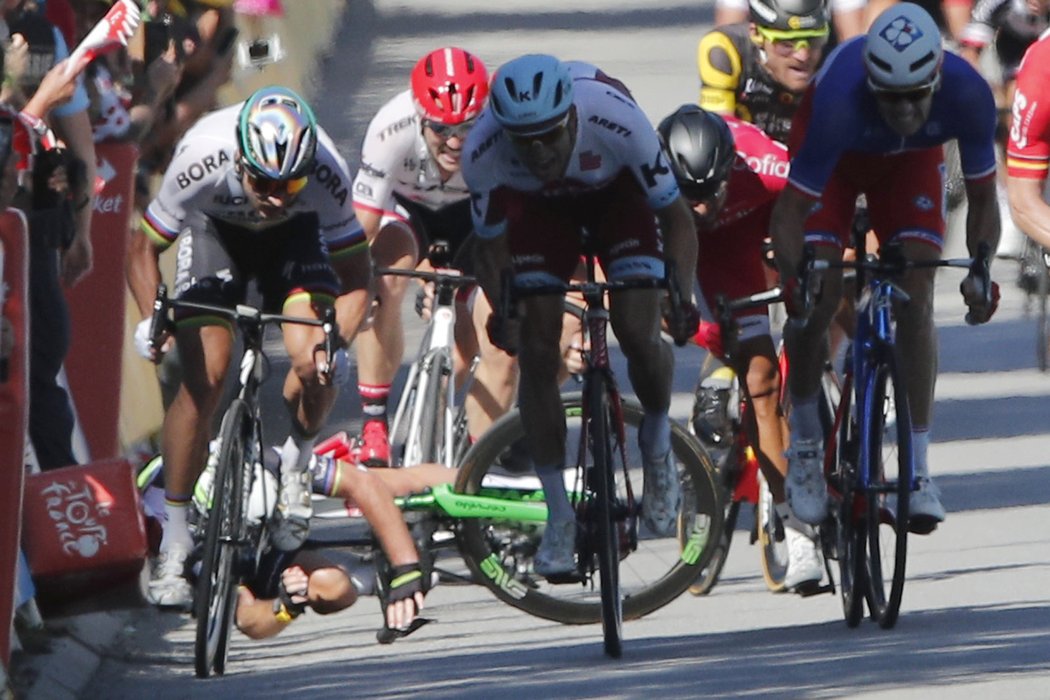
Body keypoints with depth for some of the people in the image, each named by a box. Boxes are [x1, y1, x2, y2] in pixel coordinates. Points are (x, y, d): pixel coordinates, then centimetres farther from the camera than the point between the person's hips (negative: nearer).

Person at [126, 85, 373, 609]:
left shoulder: (326, 173, -35)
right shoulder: (202, 160, -37)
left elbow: (355, 274, -24)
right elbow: (143, 249, -23)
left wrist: (338, 340, -42)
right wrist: (150, 320, -39)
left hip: (295, 234, 1)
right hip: (215, 228, -1)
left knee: (315, 364, -22)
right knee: (205, 377, -16)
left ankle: (295, 463, 11)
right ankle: (172, 542, -7)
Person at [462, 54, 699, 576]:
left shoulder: (617, 121, -39)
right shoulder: (483, 153, -35)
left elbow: (676, 218, -26)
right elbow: (490, 245, -17)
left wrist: (681, 297, -37)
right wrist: (503, 312, -31)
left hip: (617, 195, -1)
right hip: (540, 207, 1)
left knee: (639, 337, -17)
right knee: (537, 352, -10)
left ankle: (658, 441, 15)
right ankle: (558, 516, 3)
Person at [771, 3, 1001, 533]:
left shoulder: (967, 95, -36)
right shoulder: (840, 100, -44)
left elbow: (983, 200, -22)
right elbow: (790, 210, -38)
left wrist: (980, 269, -39)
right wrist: (793, 276, -56)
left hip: (911, 160, 2)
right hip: (835, 153, -2)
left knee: (917, 300, -12)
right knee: (818, 299, -13)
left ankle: (918, 470, -6)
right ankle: (804, 442, 11)